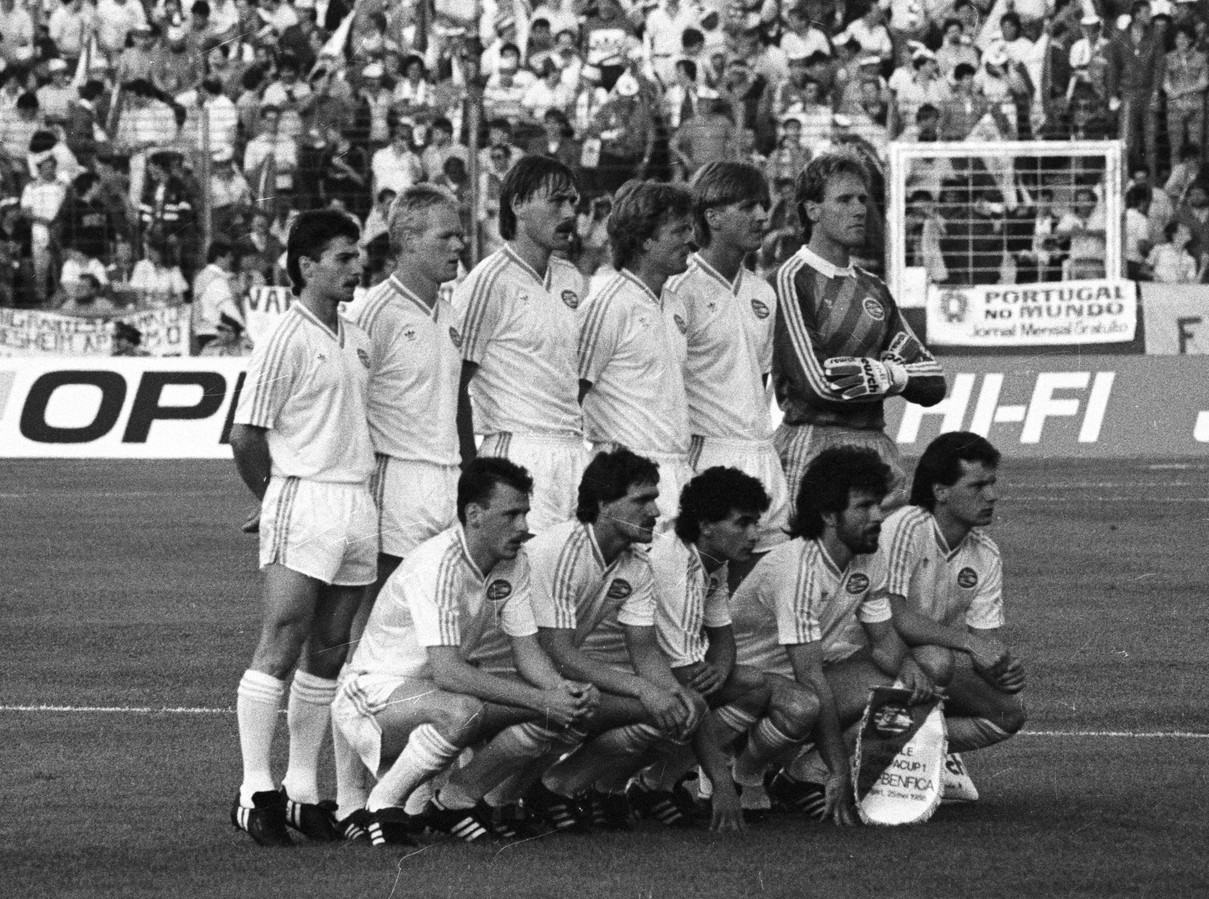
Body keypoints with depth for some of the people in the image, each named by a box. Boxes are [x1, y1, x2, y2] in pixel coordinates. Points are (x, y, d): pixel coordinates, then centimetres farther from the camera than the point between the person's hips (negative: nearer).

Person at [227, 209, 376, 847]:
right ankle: (256, 792, -9)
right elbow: (246, 436, -8)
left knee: (328, 656, 8)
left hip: (359, 502, 8)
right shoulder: (287, 341, -8)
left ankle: (303, 790, 13)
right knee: (280, 649, -9)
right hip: (304, 503, -8)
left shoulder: (357, 340, 16)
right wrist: (275, 500, 5)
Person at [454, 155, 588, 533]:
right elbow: (456, 384, -9)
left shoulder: (572, 279, 16)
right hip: (517, 450, -7)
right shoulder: (488, 282, -7)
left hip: (574, 450, 7)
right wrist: (470, 469, -13)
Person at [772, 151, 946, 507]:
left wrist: (886, 374, -6)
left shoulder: (873, 289, 18)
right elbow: (816, 381, -13)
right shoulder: (792, 280, -4)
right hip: (813, 447, -7)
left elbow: (933, 385, 15)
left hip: (877, 446, 7)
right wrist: (900, 375, -2)